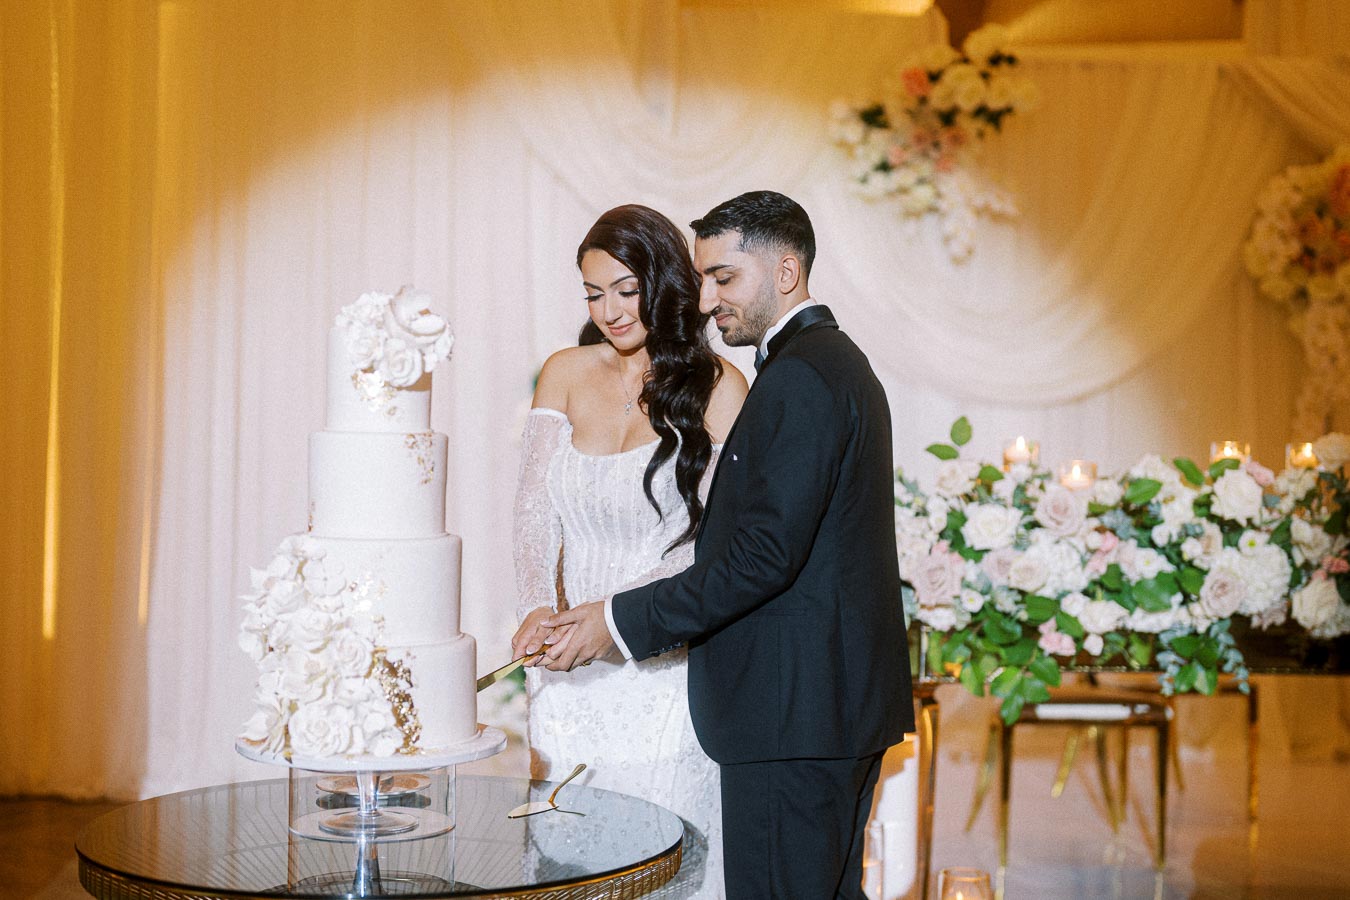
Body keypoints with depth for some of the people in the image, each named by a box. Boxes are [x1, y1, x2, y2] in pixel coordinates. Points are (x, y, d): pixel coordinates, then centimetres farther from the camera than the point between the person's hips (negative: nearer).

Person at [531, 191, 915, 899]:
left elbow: (765, 554, -23)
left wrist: (623, 621, -18)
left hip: (792, 709, -11)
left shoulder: (798, 376, -16)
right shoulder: (841, 362, 17)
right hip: (846, 701, 11)